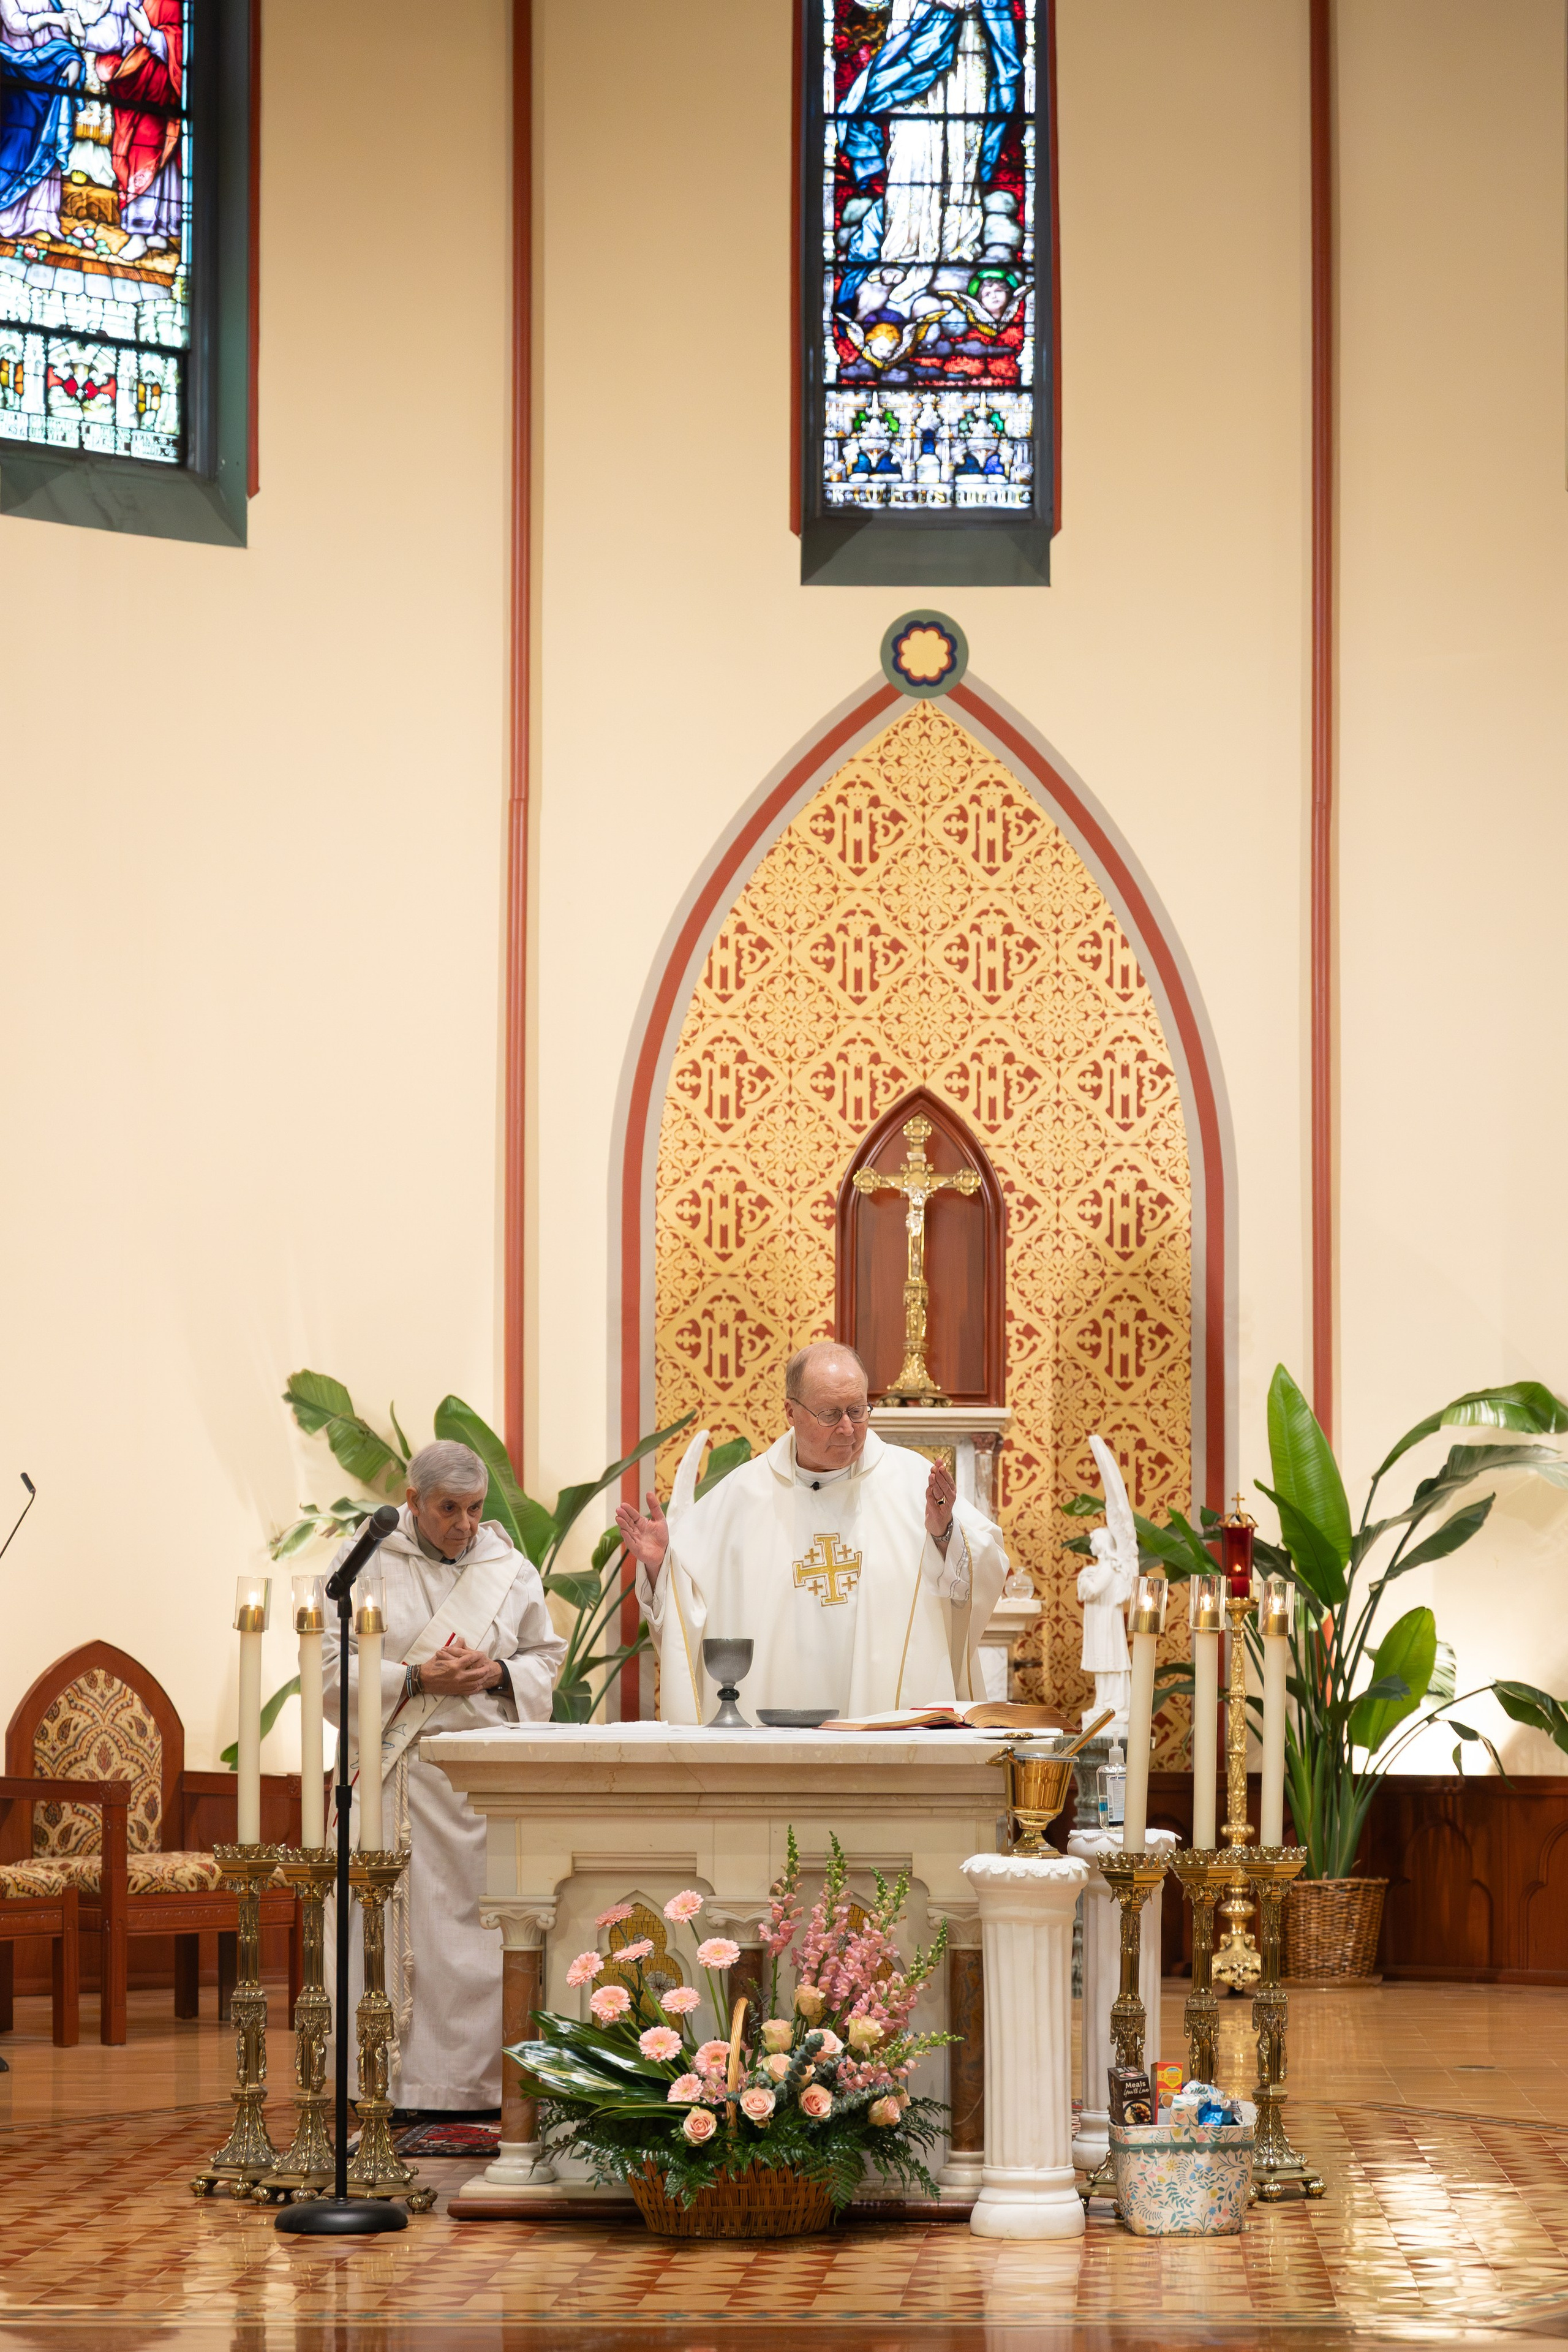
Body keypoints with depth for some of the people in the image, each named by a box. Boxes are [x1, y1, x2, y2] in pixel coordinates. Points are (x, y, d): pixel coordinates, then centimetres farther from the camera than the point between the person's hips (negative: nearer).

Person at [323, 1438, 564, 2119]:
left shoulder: (510, 1569, 10)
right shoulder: (365, 1565, 1)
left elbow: (546, 1656, 15)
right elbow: (333, 1666, -2)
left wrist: (498, 1674, -6)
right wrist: (417, 1679, -13)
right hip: (397, 1774, -2)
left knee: (480, 1924, -2)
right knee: (396, 1931, -6)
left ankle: (475, 2083, 3)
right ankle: (395, 2084, -3)